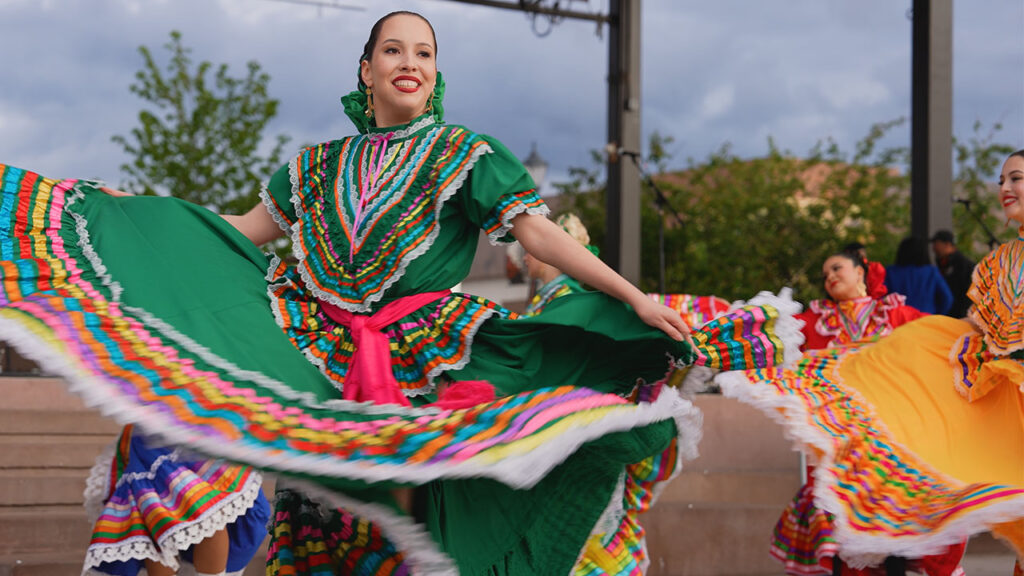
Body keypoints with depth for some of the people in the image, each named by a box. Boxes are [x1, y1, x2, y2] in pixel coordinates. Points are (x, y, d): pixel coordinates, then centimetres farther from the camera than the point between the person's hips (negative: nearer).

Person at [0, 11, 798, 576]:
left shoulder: (466, 154, 4)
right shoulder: (321, 167, 15)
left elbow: (541, 233, -5)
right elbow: (244, 233, 22)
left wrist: (634, 296, -17)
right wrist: (121, 215, 22)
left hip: (421, 358, -3)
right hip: (319, 358, 3)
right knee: (319, 507, 0)